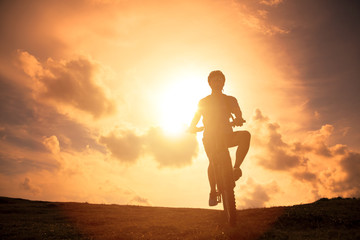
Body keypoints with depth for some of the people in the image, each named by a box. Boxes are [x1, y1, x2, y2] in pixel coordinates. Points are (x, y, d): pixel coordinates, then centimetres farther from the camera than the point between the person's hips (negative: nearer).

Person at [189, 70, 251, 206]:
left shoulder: (230, 100, 14)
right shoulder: (203, 102, 14)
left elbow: (239, 116, -1)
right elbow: (194, 121, 11)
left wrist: (238, 120, -24)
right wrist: (193, 128, -11)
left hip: (226, 136, 1)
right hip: (210, 137, -1)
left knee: (245, 135, -28)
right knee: (213, 160, -25)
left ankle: (236, 167, -21)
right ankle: (213, 192, -8)